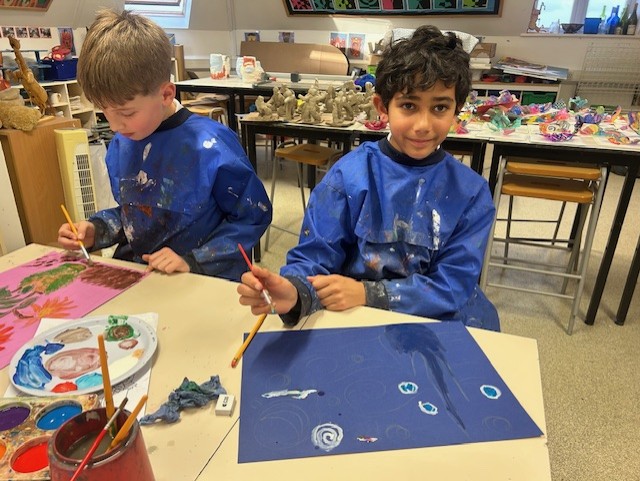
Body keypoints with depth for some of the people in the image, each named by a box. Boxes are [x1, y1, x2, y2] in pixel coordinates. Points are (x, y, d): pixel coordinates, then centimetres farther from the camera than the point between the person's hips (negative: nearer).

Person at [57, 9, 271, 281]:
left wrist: (193, 261, -16)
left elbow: (254, 215, -10)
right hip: (133, 276, 4)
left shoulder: (209, 146, -17)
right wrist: (95, 230, 0)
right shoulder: (121, 145, 4)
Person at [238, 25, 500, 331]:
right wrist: (294, 292, -34)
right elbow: (316, 255, -10)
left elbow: (453, 285, -8)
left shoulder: (472, 193, -4)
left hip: (441, 322, 3)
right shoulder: (348, 175, -8)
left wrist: (366, 293, -21)